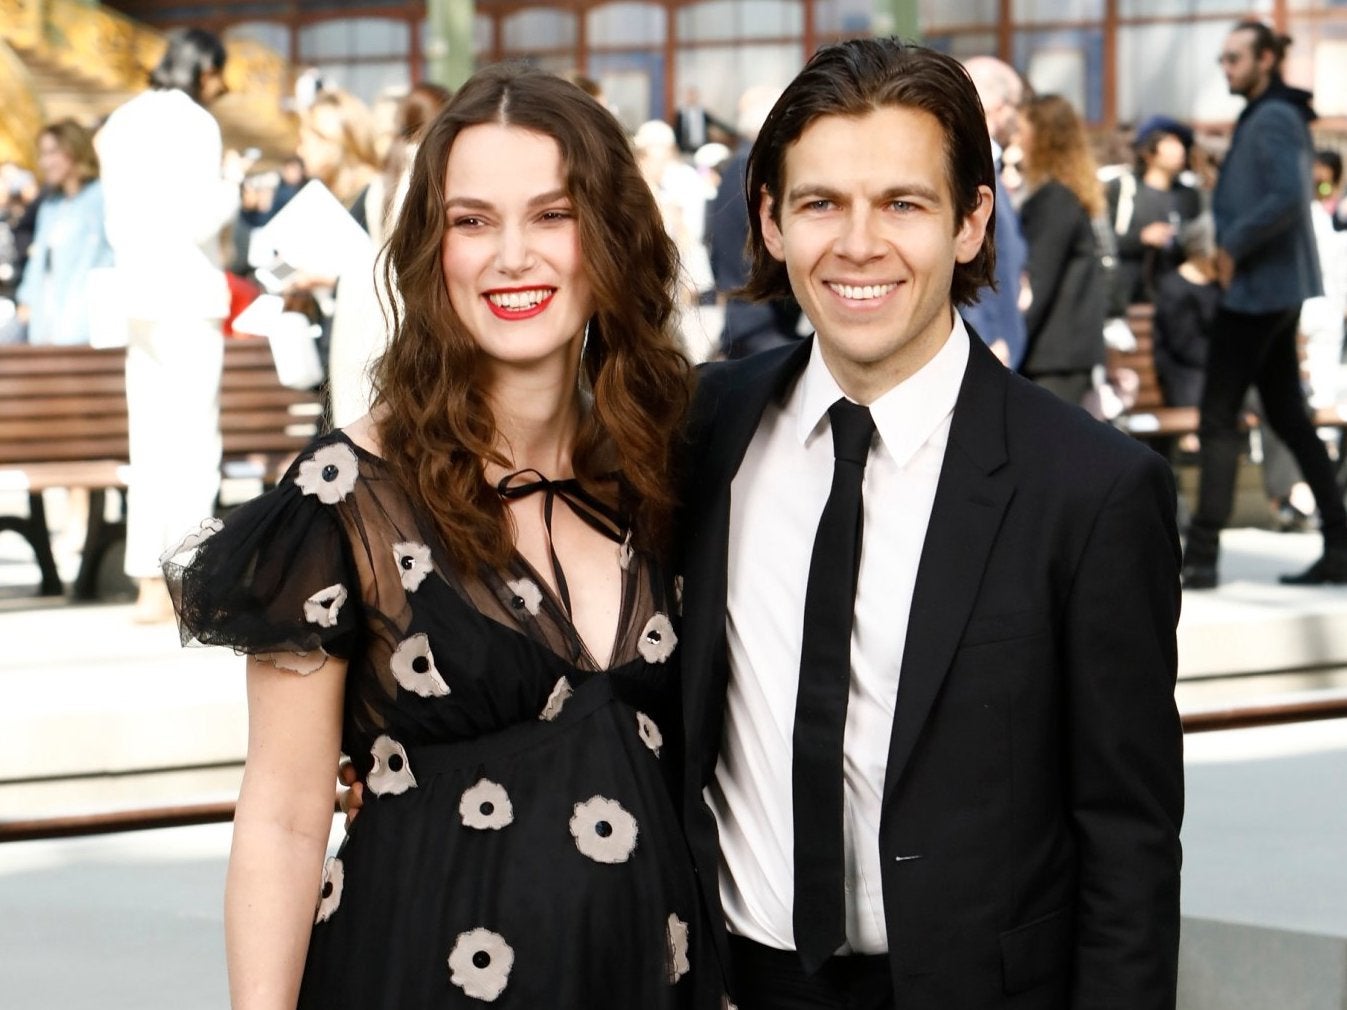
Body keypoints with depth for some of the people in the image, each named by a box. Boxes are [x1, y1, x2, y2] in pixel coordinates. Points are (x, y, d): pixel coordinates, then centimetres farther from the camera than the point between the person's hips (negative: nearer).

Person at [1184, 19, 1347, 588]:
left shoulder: (1272, 120, -14)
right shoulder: (1269, 117, 16)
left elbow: (1288, 198, -27)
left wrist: (1233, 245, -19)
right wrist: (1230, 245, 10)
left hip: (1255, 288, -10)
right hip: (1278, 289, 10)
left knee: (1218, 419, -7)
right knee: (1288, 417, 12)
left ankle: (1202, 555, -6)